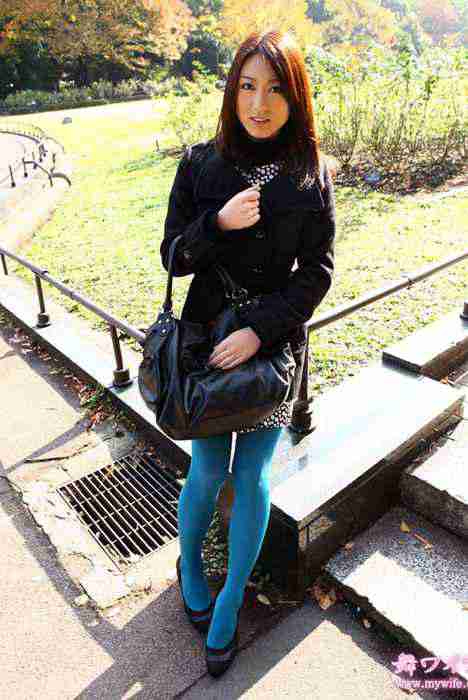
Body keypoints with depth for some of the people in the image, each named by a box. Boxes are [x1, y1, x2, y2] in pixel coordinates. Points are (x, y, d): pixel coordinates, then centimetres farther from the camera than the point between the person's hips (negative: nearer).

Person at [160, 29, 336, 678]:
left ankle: (229, 605, 29)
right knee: (209, 470, 7)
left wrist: (258, 331, -17)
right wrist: (219, 223, -21)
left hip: (276, 339, 0)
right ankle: (189, 564, 40)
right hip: (207, 334, 0)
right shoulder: (201, 162, -2)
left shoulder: (312, 172, -2)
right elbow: (174, 257, -1)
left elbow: (316, 272, -5)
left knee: (253, 475, 6)